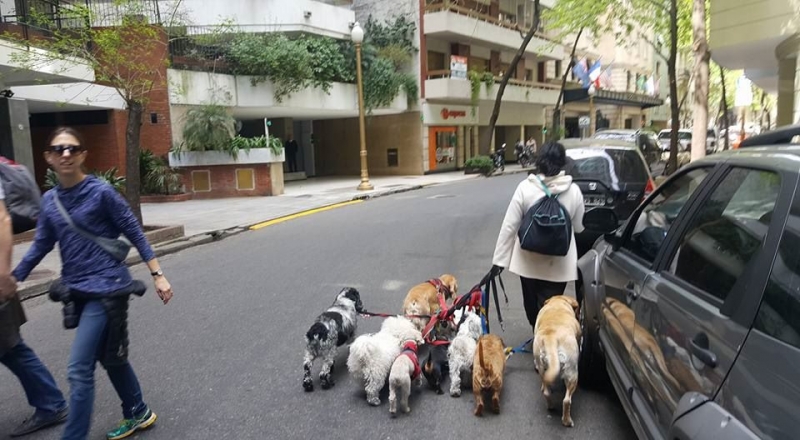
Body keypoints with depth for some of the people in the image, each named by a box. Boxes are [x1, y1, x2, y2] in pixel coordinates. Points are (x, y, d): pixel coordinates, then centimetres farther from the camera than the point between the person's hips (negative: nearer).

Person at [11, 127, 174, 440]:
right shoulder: (49, 200, 6)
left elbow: (134, 232, -7)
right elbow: (41, 245, 12)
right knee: (111, 357, 18)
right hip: (77, 291, 7)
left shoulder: (101, 191, -11)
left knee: (79, 370, -7)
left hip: (106, 288, -6)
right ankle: (138, 414, 36)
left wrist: (157, 275, -9)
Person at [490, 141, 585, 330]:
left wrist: (499, 260, -5)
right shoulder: (574, 191, -8)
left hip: (528, 261, 1)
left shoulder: (525, 188, -12)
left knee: (532, 306, 22)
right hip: (559, 264, 0)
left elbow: (509, 226, -11)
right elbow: (579, 227, 2)